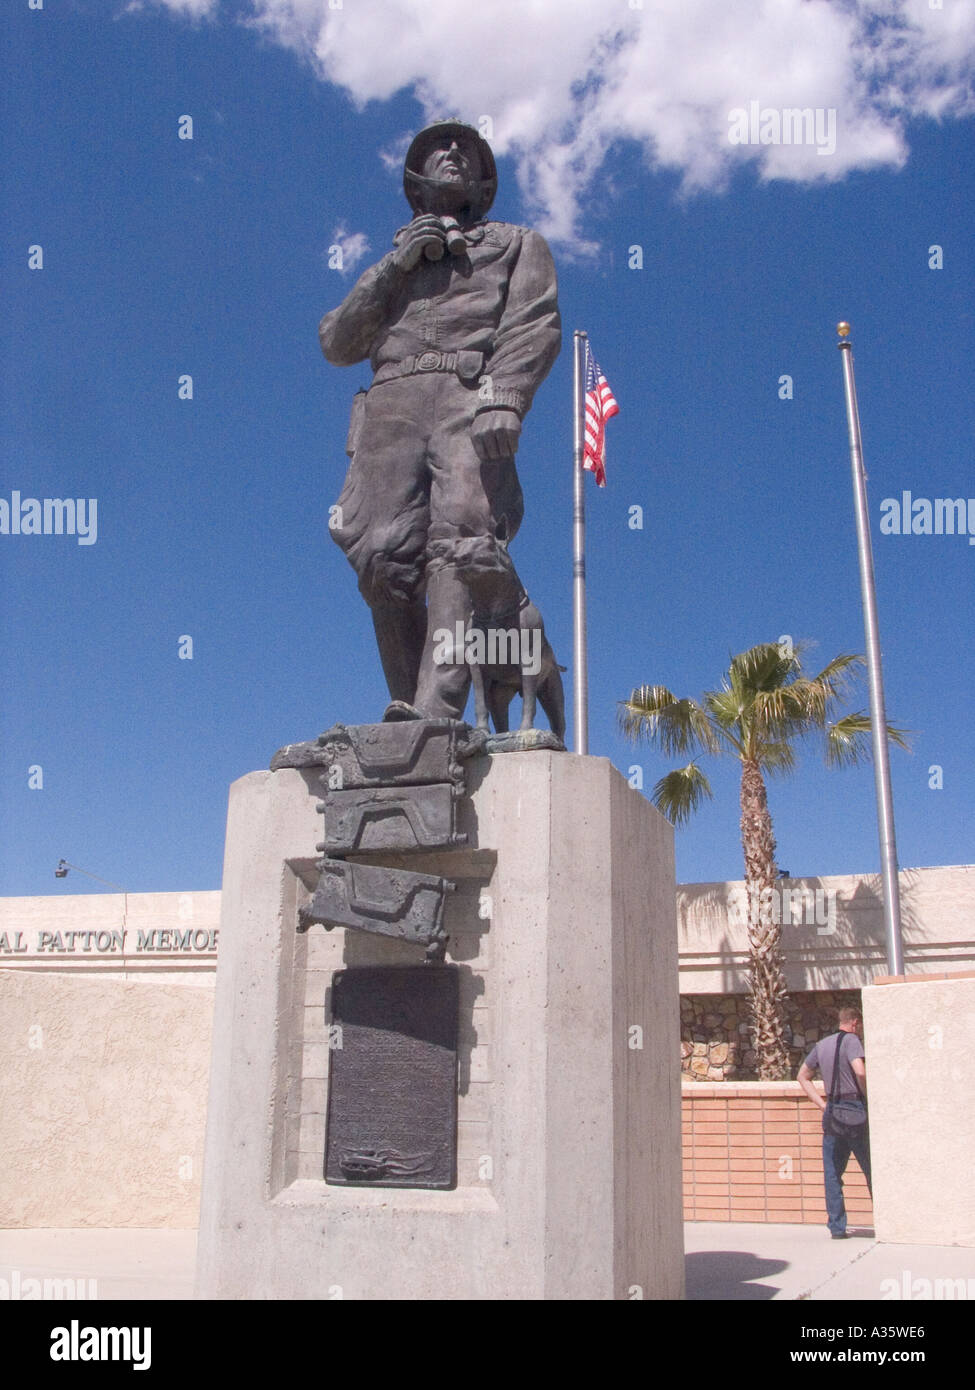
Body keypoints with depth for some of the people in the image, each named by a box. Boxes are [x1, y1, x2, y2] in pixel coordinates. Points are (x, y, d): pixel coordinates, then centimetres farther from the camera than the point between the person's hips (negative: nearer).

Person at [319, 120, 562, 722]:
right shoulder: (395, 260, 37)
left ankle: (436, 712, -39)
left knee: (456, 547, -25)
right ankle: (407, 706, -14)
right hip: (391, 406, 3)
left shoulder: (519, 243, 29)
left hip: (468, 400, -3)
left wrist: (505, 399, -13)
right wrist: (394, 265, 11)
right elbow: (337, 343, 23)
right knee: (386, 560, -17)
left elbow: (537, 325, 8)